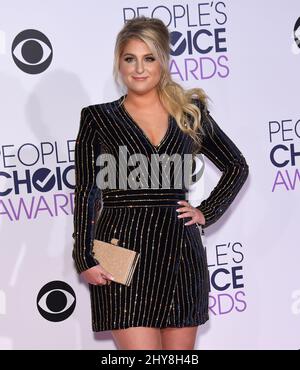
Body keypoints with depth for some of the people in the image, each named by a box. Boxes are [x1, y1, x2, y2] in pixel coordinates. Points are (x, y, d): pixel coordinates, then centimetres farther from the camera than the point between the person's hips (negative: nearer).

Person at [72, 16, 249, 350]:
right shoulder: (99, 118, 4)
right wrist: (85, 259, -4)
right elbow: (85, 193, 2)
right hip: (124, 251, -2)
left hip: (180, 251, 3)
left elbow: (237, 166, 19)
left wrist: (206, 212, 8)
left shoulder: (191, 113, 9)